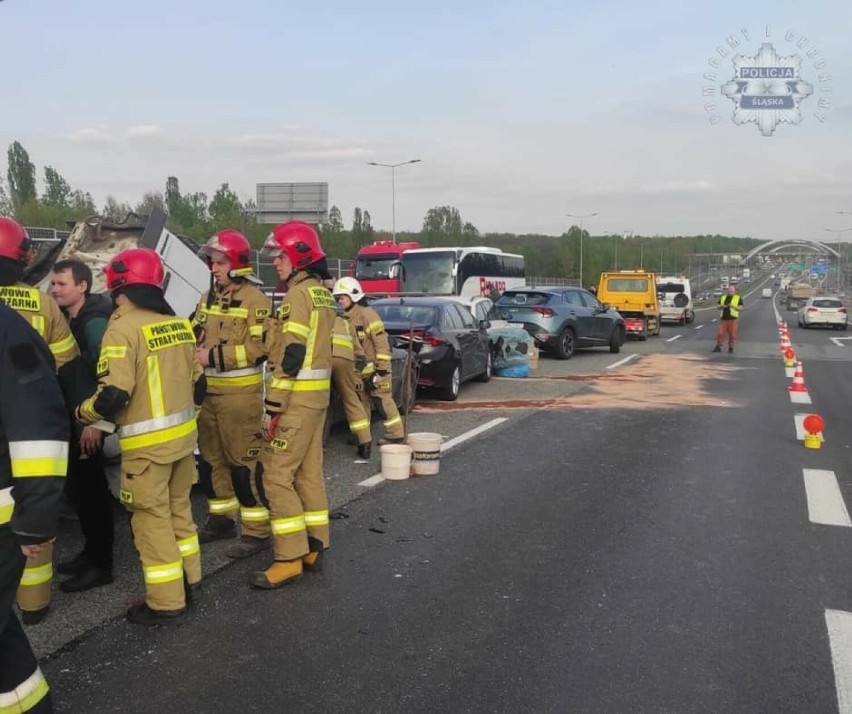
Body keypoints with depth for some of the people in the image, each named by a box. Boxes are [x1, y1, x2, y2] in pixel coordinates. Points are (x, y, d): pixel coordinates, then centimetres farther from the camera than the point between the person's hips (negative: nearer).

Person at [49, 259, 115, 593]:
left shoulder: (94, 322, -16)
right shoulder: (66, 319, 12)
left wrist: (95, 420, -23)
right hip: (70, 418, 9)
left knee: (90, 489, -1)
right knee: (77, 486, 16)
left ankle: (101, 564, 9)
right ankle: (90, 551, 30)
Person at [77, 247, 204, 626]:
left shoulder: (124, 327, -15)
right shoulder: (178, 323, 7)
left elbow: (113, 395, -20)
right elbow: (198, 383, 12)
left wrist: (82, 414, -1)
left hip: (147, 442, -7)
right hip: (182, 435, 7)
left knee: (152, 519, 3)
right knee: (178, 510, 20)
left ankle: (166, 602, 11)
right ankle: (188, 581, 31)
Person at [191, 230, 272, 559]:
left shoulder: (255, 301, -11)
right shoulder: (208, 298, 14)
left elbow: (257, 349, -20)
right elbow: (195, 336, 22)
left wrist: (213, 356, -20)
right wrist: (194, 352, -2)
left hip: (240, 394, -8)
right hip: (208, 391, 8)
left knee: (244, 460, -5)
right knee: (211, 458, 16)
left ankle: (257, 530, 3)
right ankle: (222, 517, 30)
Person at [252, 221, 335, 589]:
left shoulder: (298, 295, -16)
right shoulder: (322, 293, 15)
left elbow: (290, 356, -21)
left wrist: (273, 406, -19)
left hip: (296, 398, -10)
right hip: (317, 395, 10)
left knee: (276, 475, -5)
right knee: (308, 472, 14)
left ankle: (290, 558, -2)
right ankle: (314, 546, 21)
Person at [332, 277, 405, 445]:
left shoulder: (366, 314, -17)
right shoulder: (346, 318, 10)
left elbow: (381, 341, -19)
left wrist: (382, 367, -21)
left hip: (375, 366, -9)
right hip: (360, 369, 9)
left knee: (384, 400, -4)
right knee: (361, 401, 14)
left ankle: (395, 434, 2)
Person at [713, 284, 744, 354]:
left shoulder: (738, 298, 2)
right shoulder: (723, 297, 14)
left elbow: (741, 308, -4)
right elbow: (718, 306, 16)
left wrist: (733, 306, -18)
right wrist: (721, 306, -6)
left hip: (733, 319, -3)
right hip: (723, 319, 3)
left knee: (732, 334, 0)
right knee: (720, 333, -2)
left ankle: (731, 348, 11)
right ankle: (718, 347, 7)